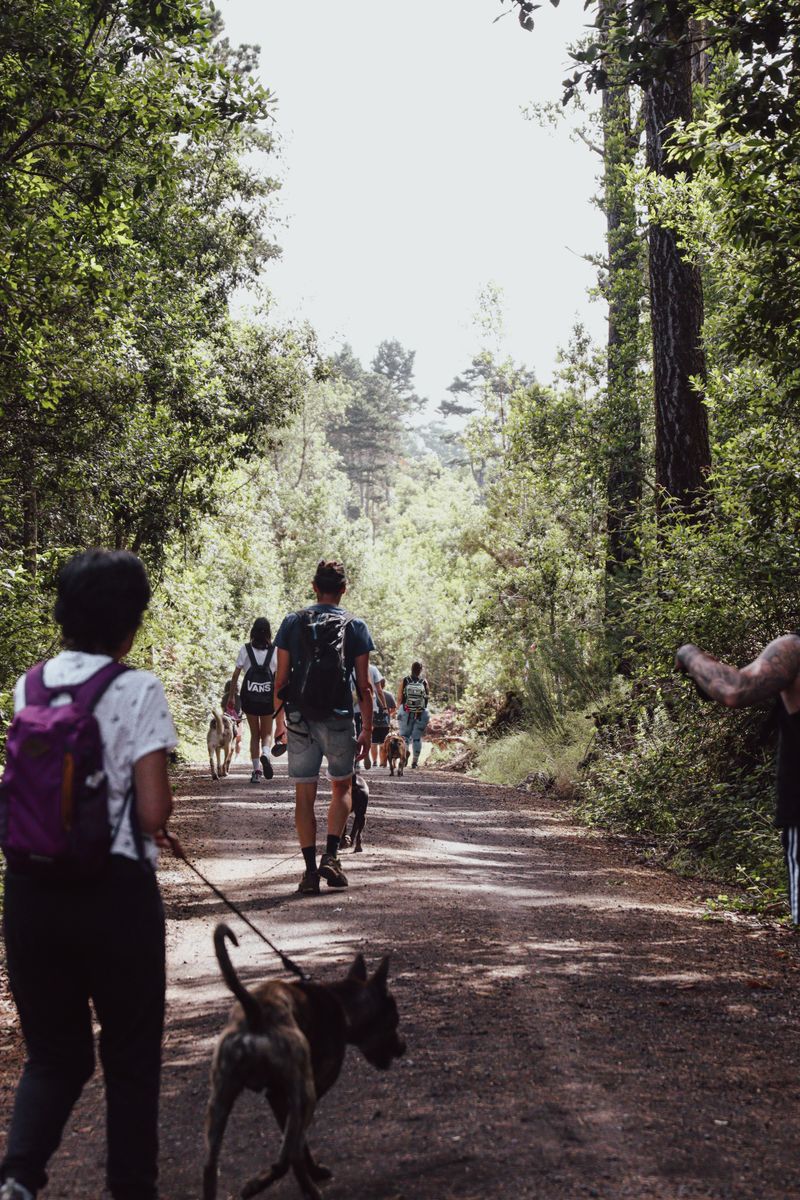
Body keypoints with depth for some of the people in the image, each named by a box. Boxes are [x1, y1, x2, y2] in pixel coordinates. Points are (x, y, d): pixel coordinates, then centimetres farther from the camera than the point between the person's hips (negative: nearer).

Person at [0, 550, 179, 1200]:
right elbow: (152, 813, -15)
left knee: (54, 1050, 16)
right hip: (115, 890, -4)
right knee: (130, 1055, 14)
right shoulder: (139, 691, -11)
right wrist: (165, 800, 8)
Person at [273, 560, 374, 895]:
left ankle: (310, 870, 3)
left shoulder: (293, 623, 4)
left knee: (304, 795, 6)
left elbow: (281, 678, 2)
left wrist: (280, 722, 12)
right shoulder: (355, 627, 0)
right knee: (341, 788, 18)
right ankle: (331, 856, 3)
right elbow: (364, 685, -2)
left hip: (299, 719, 1)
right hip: (338, 720, -1)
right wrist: (367, 730, 5)